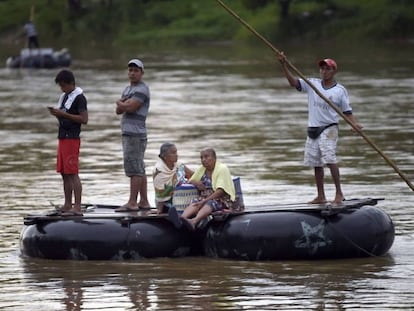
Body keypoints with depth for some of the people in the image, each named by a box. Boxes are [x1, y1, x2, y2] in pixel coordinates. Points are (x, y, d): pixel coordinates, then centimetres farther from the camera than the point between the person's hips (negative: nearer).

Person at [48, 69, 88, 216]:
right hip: (63, 137, 9)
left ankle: (77, 207, -13)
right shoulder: (64, 96, 17)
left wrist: (63, 114, -18)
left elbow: (84, 119, -16)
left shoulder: (79, 98, -10)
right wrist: (55, 113, 2)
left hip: (72, 138, -9)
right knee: (64, 173, 9)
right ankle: (67, 206, 13)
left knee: (72, 173, -11)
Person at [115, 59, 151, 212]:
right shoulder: (128, 89, 21)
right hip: (128, 133, 10)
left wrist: (120, 103, 1)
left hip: (135, 134, -10)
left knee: (135, 168, -11)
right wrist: (124, 103, -7)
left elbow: (130, 107, -19)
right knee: (139, 169, 11)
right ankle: (144, 201, 14)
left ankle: (132, 203, -13)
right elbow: (118, 110, 15)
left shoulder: (142, 90, -8)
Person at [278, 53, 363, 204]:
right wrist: (284, 65, -14)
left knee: (330, 159, -19)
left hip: (329, 128, -4)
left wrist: (354, 123, -15)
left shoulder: (340, 90, 0)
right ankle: (321, 196, 17)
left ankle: (339, 193, -14)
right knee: (316, 163, 8)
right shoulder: (312, 84, 7)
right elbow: (293, 82, -2)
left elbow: (347, 111, 3)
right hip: (313, 129, 4)